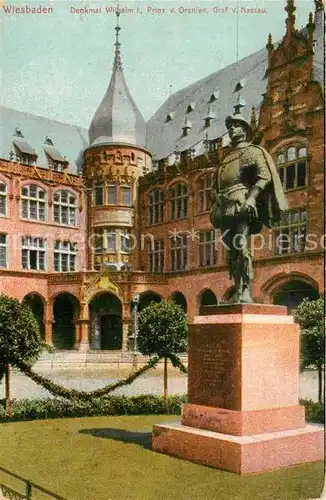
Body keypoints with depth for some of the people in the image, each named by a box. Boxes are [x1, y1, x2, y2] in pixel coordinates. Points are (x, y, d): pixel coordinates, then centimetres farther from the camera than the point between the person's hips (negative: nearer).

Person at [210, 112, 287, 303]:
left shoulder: (252, 151, 10)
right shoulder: (226, 158, 30)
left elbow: (264, 176, -6)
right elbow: (216, 186, 29)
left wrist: (251, 198, -20)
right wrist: (216, 205, 11)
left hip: (241, 205, -7)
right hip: (225, 208, 7)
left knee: (241, 247, -18)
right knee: (232, 251, 0)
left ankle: (246, 293, -22)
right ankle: (238, 292, 0)